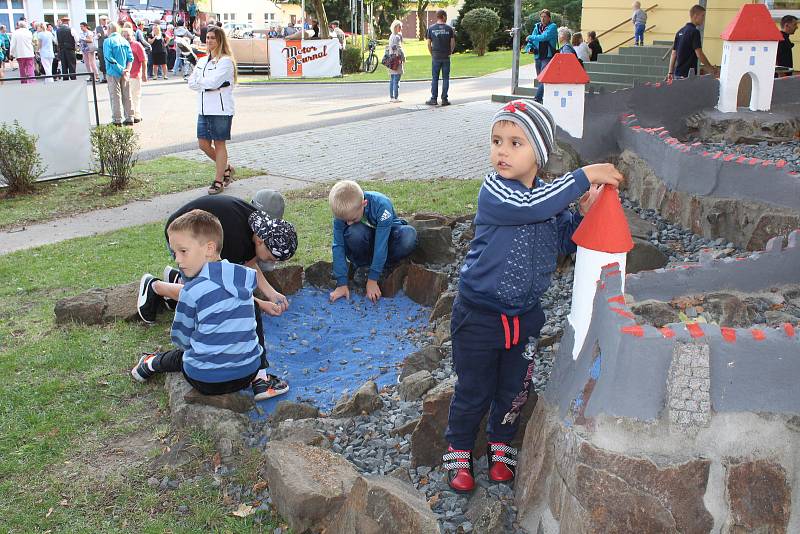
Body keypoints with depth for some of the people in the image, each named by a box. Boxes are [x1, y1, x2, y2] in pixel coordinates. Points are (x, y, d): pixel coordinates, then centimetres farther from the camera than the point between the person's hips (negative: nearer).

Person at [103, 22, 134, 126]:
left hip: (113, 73, -5)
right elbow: (130, 57, 1)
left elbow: (109, 58, -16)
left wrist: (121, 70, -15)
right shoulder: (125, 41, 8)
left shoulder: (108, 41, -8)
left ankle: (117, 120, 3)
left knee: (115, 96, 0)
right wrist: (127, 70, -7)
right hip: (125, 74, 5)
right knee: (127, 96, 10)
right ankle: (129, 118, 14)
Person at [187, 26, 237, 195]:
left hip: (221, 110, -7)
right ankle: (226, 168, 28)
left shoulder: (226, 61, -8)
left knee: (219, 144, 1)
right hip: (204, 109, 8)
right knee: (203, 144, 8)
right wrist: (207, 85, -8)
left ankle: (219, 181, 9)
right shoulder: (202, 61, 16)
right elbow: (191, 82, 8)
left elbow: (213, 81, -19)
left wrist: (200, 80, -1)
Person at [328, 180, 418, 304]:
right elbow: (338, 246, -22)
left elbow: (381, 244, -34)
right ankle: (362, 266, -6)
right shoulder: (343, 212, -25)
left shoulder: (381, 205, -35)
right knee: (354, 233, -36)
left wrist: (372, 279, -33)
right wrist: (342, 284, -27)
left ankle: (386, 267, -9)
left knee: (409, 237, -37)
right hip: (366, 240, 2)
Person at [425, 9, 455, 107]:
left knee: (434, 78, 6)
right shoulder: (449, 28, -2)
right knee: (445, 78, 5)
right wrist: (450, 53, 12)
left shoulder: (431, 28, 0)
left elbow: (428, 44, 1)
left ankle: (433, 99, 6)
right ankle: (444, 99, 6)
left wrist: (432, 54, 12)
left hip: (435, 57, 1)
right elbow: (453, 43, -2)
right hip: (446, 57, 0)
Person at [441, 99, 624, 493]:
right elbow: (529, 206, -38)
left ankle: (501, 444, 45)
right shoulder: (494, 191, -19)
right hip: (479, 315, -5)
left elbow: (566, 242, 8)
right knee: (473, 392, 9)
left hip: (525, 316, 5)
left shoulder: (551, 197, -1)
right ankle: (459, 449, 33)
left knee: (513, 390, 21)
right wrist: (584, 176, -32)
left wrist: (583, 211, -11)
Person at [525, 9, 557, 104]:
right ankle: (541, 98, 16)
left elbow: (544, 37, -17)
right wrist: (529, 47, -7)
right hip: (538, 56, 7)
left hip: (548, 57, -7)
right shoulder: (537, 27, 13)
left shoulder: (552, 27, -3)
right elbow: (530, 40, 14)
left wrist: (530, 37, -6)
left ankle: (537, 98, -23)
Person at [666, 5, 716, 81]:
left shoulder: (680, 32, 13)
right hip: (688, 74, -8)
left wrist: (670, 73, 17)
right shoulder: (694, 32, -11)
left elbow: (673, 54, 15)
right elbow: (699, 54, -16)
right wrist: (711, 67, -5)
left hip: (677, 73, 8)